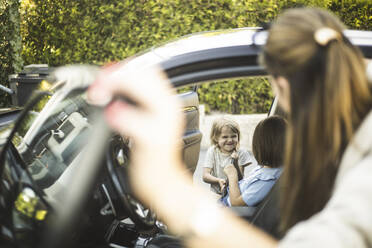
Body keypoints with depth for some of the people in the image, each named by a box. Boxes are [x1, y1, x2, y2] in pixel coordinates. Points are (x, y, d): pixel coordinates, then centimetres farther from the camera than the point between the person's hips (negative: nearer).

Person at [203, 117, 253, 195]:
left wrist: (236, 163, -21)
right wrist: (219, 180, -27)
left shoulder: (241, 153, -2)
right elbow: (205, 176, -7)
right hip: (216, 194, 0)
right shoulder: (212, 151, 1)